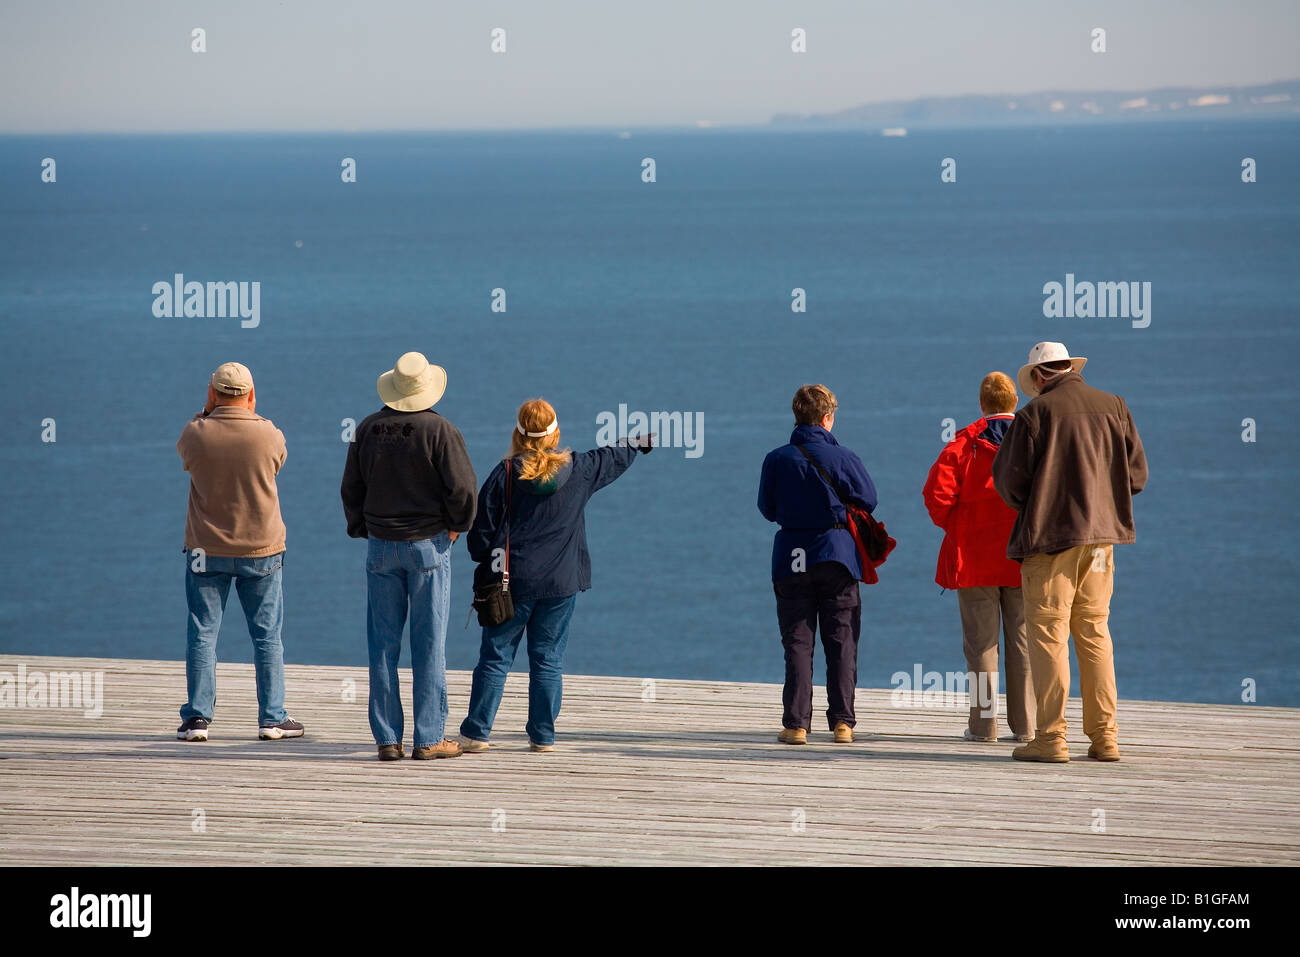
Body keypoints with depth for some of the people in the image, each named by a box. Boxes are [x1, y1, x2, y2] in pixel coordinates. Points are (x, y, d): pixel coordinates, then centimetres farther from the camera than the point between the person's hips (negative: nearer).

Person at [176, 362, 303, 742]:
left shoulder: (196, 434, -11)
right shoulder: (269, 435, -11)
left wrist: (207, 411, 10)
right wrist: (251, 413, 13)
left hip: (206, 550, 0)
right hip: (262, 550, 0)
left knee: (202, 635, 6)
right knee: (267, 636, 9)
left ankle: (197, 717, 4)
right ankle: (272, 719, 11)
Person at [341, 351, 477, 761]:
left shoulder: (368, 429, 1)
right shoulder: (439, 430, -12)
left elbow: (351, 489, 7)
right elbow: (462, 487, -14)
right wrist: (456, 525, 4)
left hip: (381, 545, 3)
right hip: (429, 544, -3)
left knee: (383, 644, 7)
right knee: (429, 645, 1)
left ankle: (387, 738, 6)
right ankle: (429, 738, 1)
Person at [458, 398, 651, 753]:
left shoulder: (506, 473, -8)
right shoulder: (577, 470, 0)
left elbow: (482, 528, -5)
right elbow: (612, 459, 22)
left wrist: (485, 561, 13)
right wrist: (638, 445, 43)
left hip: (513, 581, -2)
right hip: (561, 583, 2)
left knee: (495, 657, 2)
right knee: (548, 659, 7)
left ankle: (477, 732, 1)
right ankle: (542, 735, 7)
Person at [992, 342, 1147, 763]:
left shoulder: (1035, 414, -8)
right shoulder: (1113, 407, 6)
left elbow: (1009, 479, -6)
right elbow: (1136, 474, 8)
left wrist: (1026, 507, 14)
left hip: (1050, 536, -5)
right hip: (1100, 534, 5)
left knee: (1048, 634, -2)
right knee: (1094, 632, 11)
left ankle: (1051, 737, -5)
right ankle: (1104, 736, 9)